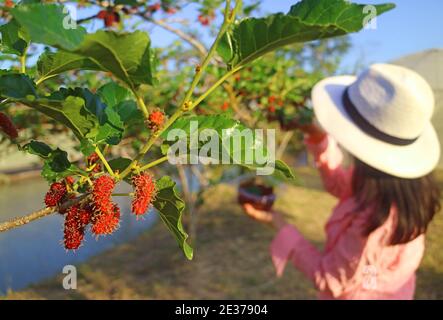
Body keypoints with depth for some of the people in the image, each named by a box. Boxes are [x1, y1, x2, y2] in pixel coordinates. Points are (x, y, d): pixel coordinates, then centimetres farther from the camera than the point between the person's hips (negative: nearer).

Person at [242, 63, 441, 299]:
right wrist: (322, 142, -13)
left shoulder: (374, 221, -40)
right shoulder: (407, 182, -17)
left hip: (362, 295, -7)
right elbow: (343, 186, 1)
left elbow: (331, 280, -23)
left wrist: (279, 224, -21)